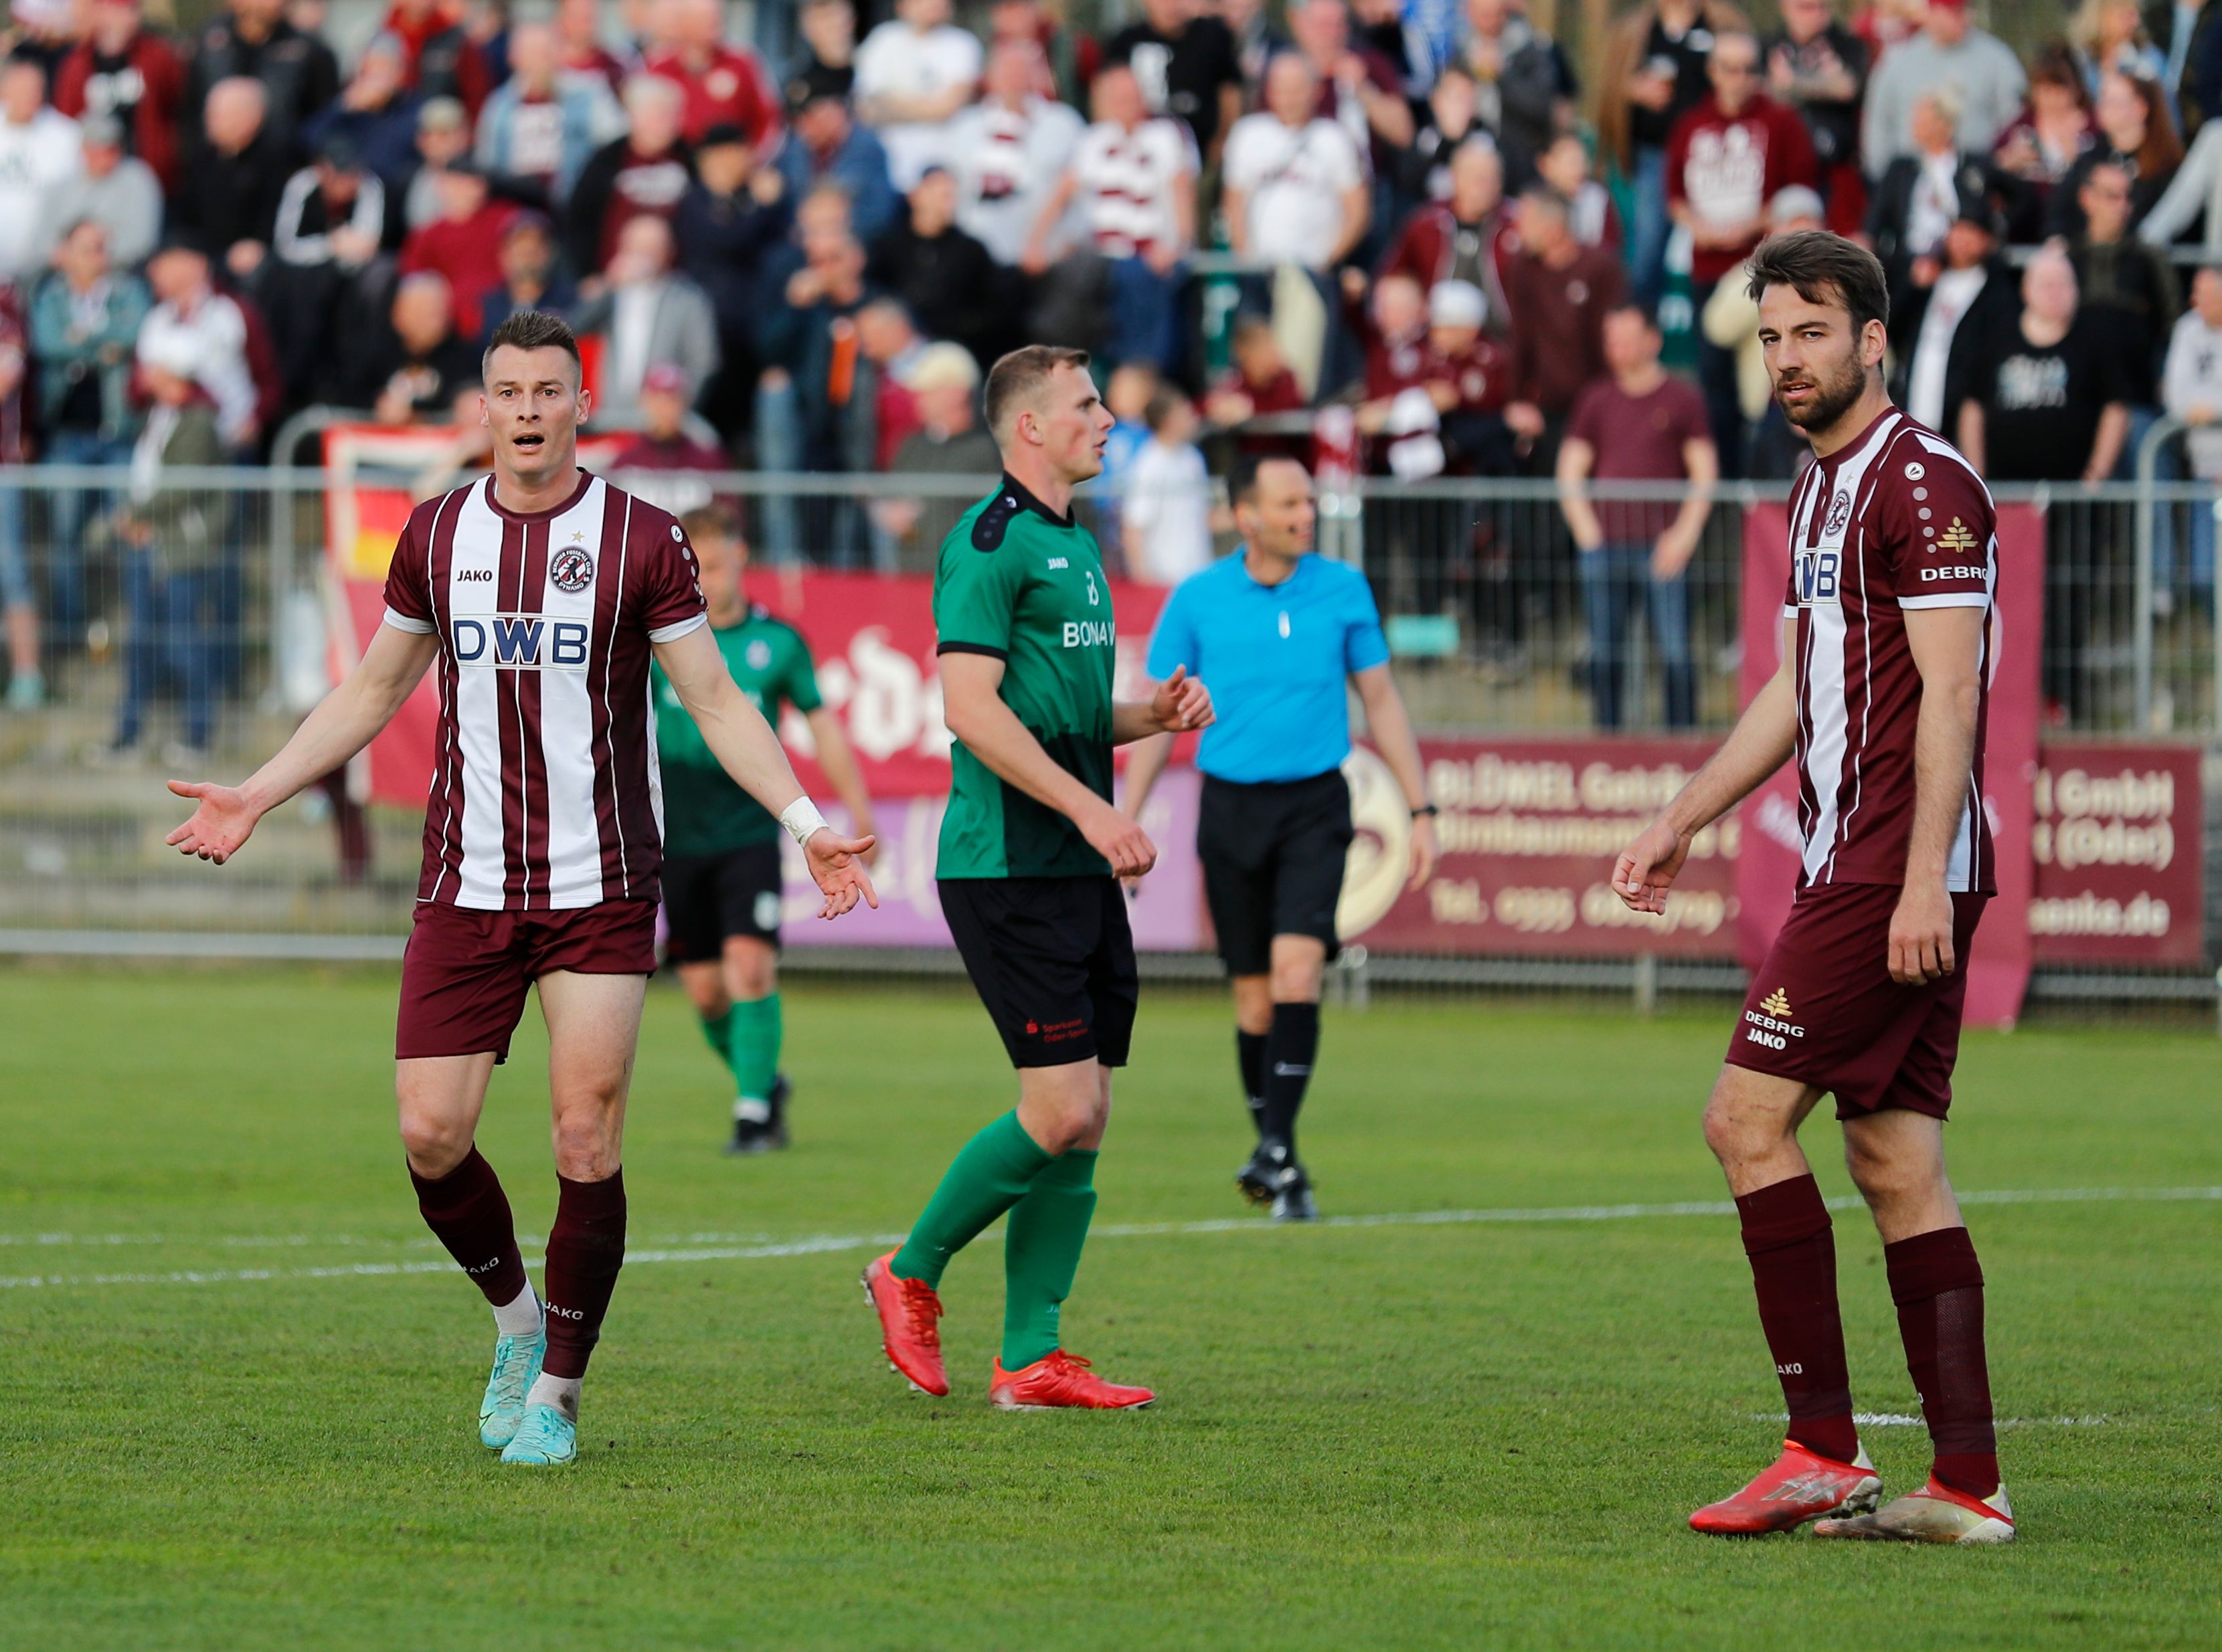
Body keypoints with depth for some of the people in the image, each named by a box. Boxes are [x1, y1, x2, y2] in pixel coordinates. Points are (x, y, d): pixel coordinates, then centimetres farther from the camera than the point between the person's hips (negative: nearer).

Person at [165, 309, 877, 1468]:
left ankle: (556, 1393, 6)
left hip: (601, 892, -3)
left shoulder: (642, 541, -2)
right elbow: (373, 689, 19)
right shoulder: (438, 535, 7)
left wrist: (806, 823, -9)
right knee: (430, 1136, -5)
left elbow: (715, 700, 1)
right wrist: (257, 796, 14)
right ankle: (514, 1317, 22)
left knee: (587, 1144, -8)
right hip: (466, 887, 3)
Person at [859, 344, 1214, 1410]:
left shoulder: (1078, 549, 19)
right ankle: (913, 1272, 8)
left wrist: (1155, 713, 9)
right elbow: (972, 708, -19)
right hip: (1006, 869, -9)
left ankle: (1030, 1359, 8)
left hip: (1080, 873, 9)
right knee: (1060, 1110, -12)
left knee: (1084, 1121, 5)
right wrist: (1092, 810, -22)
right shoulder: (991, 542, -11)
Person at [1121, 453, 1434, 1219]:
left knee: (1296, 969, -17)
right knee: (1254, 991, 4)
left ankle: (1278, 1154, -17)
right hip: (1230, 809, 1)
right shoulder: (1196, 600, 0)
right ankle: (1271, 1143, 20)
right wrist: (1127, 820, 0)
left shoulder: (1344, 590, 2)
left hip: (1314, 809, -1)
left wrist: (1421, 810, 7)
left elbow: (1381, 702, 10)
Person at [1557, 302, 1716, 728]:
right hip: (1604, 543, 3)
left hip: (1662, 545, -3)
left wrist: (1683, 535, -7)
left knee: (1675, 653, -8)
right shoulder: (1596, 401, 13)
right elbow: (1570, 473, 14)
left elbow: (1704, 477, 4)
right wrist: (1587, 531, 0)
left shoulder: (1681, 400, 6)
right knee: (1604, 653, 3)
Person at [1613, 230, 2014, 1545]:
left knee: (1749, 1118, -9)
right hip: (1858, 870, 10)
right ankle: (1967, 1486, 2)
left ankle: (1824, 1453, -8)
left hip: (1896, 877, -10)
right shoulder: (1822, 490, 19)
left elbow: (1949, 692, -18)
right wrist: (1681, 823, 29)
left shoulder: (1923, 482, -11)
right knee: (1897, 1163, 5)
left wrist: (1923, 880, -23)